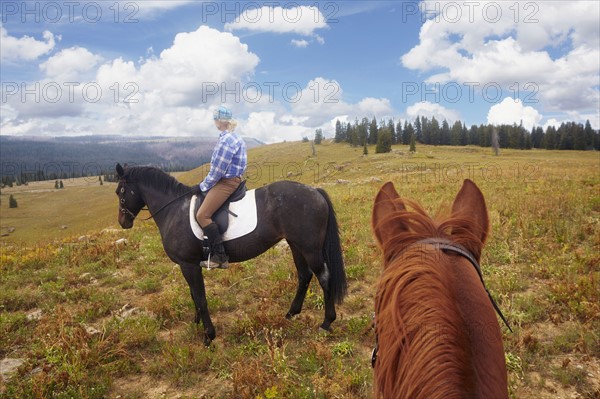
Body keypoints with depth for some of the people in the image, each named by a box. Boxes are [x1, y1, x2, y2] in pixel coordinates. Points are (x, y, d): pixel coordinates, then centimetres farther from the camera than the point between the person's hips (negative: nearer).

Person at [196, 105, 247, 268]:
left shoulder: (226, 140, -17)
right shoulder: (235, 138, 14)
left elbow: (217, 171, -18)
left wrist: (204, 185, -5)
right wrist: (206, 183, 18)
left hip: (226, 183, -11)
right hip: (232, 179, 11)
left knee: (202, 215, -14)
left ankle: (220, 256, -14)